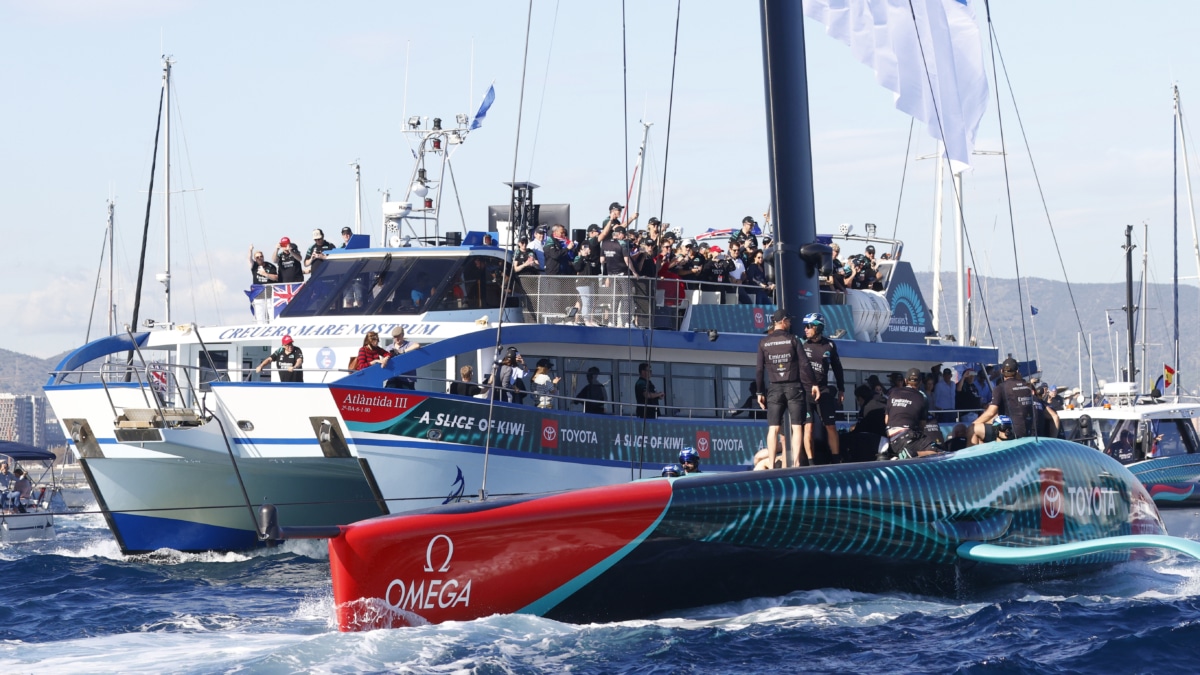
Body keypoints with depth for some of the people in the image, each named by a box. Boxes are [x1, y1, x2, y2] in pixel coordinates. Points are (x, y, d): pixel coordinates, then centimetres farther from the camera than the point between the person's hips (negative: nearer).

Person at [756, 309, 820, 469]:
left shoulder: (763, 343, 3)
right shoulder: (792, 340, -2)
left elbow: (759, 369, 4)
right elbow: (804, 364, -5)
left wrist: (760, 392, 10)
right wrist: (813, 384, 3)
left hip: (774, 389, 2)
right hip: (794, 387, -2)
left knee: (773, 428, 1)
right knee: (797, 426, 1)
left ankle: (771, 464, -5)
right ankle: (796, 462, -7)